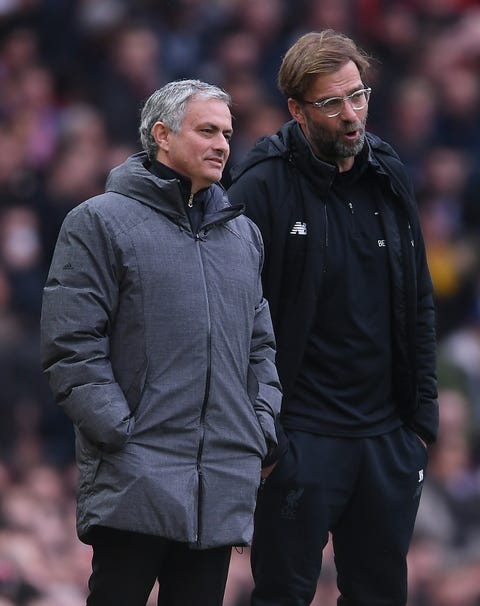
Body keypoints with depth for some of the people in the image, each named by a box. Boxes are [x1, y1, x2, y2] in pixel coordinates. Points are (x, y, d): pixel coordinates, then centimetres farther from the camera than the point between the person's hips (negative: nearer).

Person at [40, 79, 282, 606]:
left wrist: (262, 426, 10)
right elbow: (71, 347, -8)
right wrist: (123, 433, -14)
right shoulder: (100, 222, -2)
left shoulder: (242, 234, 18)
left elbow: (260, 344, 24)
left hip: (225, 484, 6)